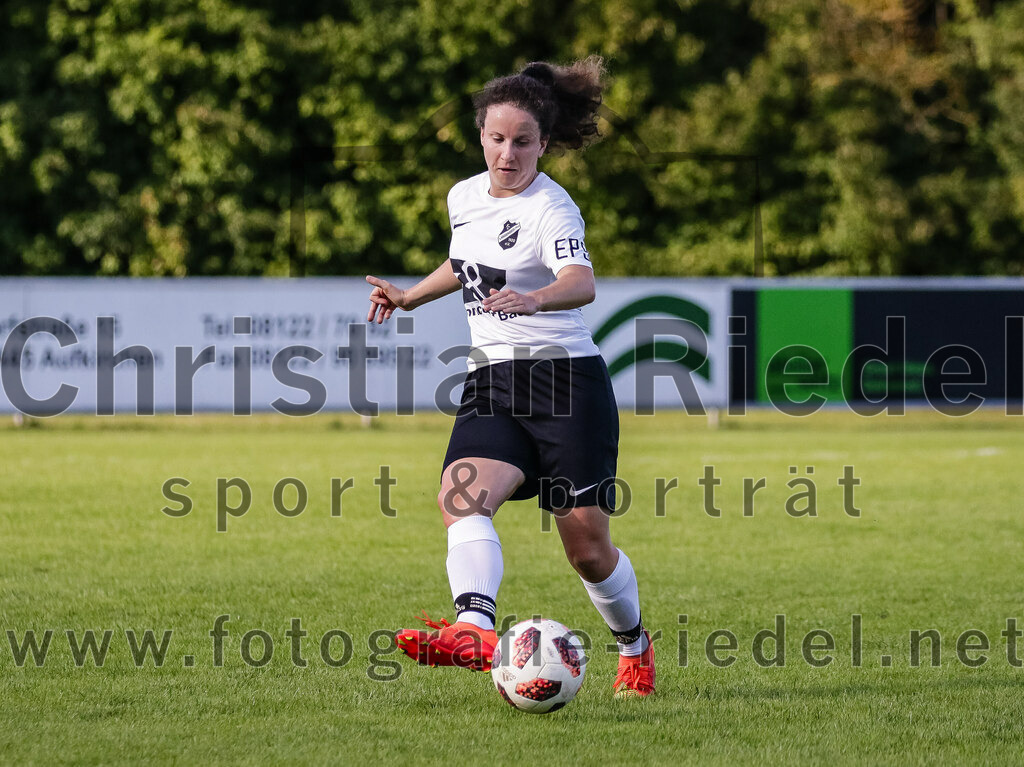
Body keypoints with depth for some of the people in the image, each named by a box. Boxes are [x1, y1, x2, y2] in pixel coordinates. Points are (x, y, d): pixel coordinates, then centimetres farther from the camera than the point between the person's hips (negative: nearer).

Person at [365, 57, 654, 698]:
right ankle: (476, 633, -46)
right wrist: (410, 296, 30)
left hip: (566, 381, -6)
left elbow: (582, 284, -34)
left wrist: (530, 299, -53)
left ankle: (635, 646, 28)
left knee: (587, 548, -2)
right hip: (491, 385, 6)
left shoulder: (550, 207, -14)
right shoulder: (464, 197, 9)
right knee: (461, 498, -25)